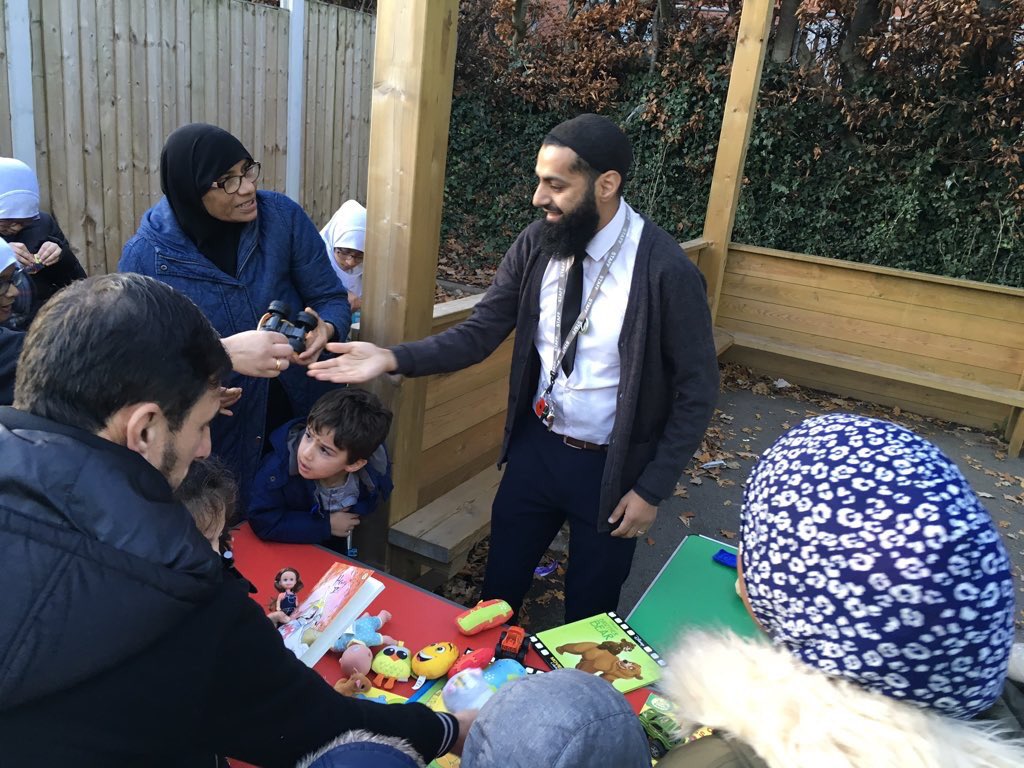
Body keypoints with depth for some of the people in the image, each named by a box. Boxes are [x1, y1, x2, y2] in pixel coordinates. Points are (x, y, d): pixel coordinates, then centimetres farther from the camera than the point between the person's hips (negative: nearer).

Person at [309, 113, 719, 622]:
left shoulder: (665, 271, -22)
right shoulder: (536, 244, -9)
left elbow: (696, 392, -13)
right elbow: (478, 335, -6)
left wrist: (652, 490, -11)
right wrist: (391, 359, -20)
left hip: (611, 467, -4)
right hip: (535, 446, 4)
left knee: (589, 612, 19)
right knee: (498, 589, 22)